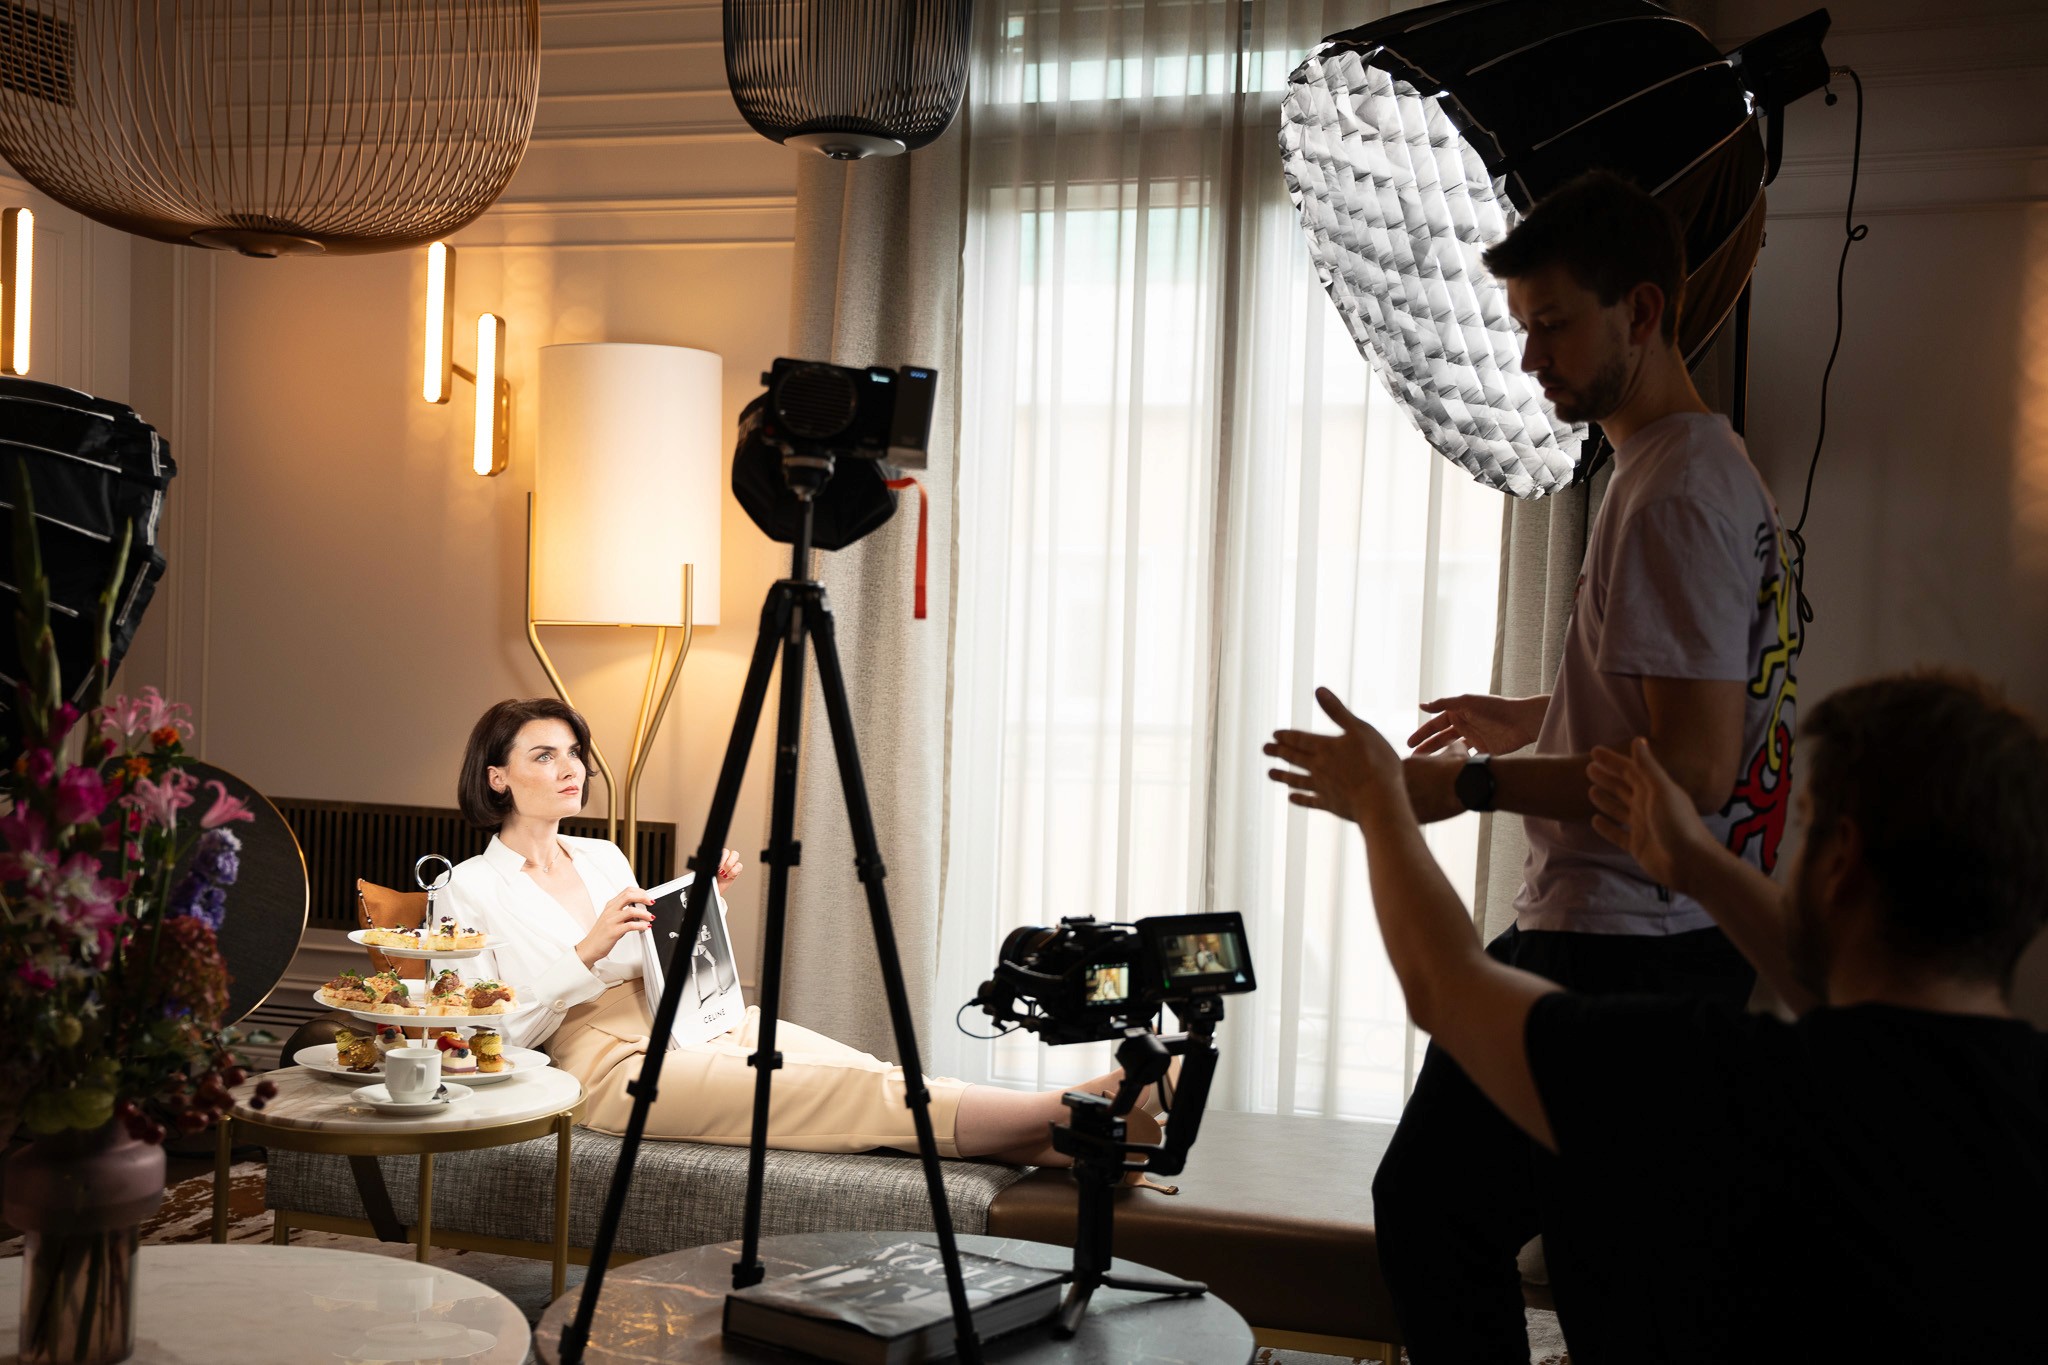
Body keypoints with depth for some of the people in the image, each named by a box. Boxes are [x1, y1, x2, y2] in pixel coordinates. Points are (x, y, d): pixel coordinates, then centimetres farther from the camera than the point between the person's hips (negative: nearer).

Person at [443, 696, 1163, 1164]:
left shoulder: (603, 857, 21)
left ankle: (1058, 1145, -39)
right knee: (837, 1095, -28)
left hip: (692, 1029, 7)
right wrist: (588, 952, -16)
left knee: (867, 1073, -22)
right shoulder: (470, 889, 3)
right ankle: (1065, 1111, -44)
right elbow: (490, 1038, -6)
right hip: (610, 1067, -7)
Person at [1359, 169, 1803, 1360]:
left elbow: (1692, 768, -24)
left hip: (1617, 950, -11)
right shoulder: (1719, 467, 14)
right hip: (1694, 939, 11)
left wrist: (1470, 787, -22)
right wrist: (1539, 718, 22)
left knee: (1431, 1210, -6)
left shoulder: (1674, 494, -18)